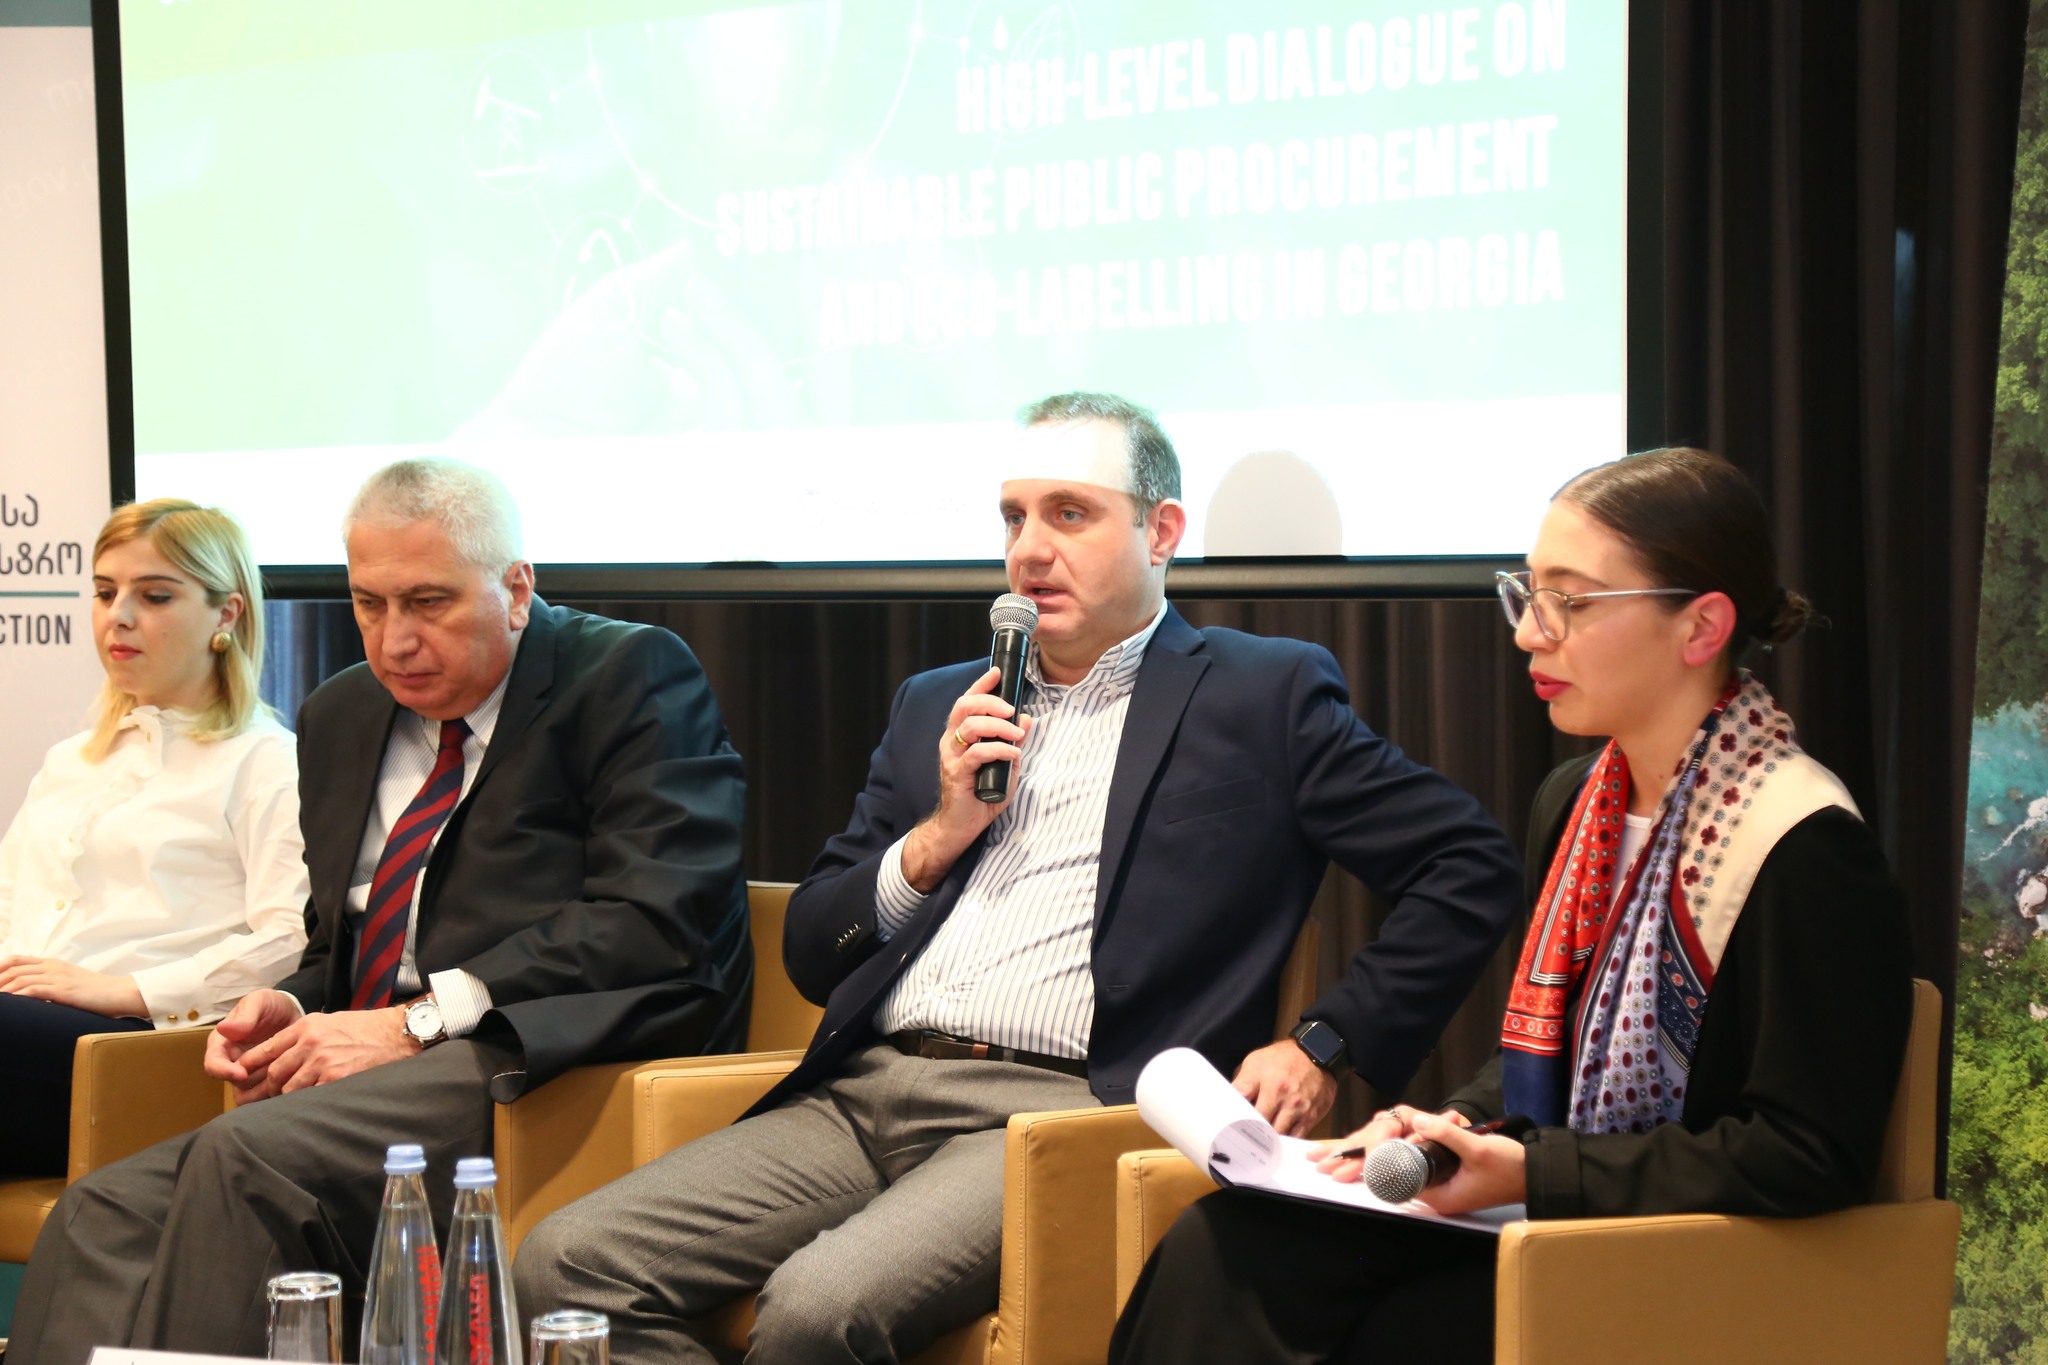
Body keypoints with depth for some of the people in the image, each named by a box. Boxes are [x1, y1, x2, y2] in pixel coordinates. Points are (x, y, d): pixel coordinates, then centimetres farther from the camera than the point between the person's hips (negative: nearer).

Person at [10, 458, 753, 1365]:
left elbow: (652, 923, -13)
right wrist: (288, 1012, 4)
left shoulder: (633, 677, 0)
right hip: (379, 1083, 7)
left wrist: (417, 1022, -15)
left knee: (242, 1159, -30)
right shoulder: (341, 719, 22)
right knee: (104, 1214, -19)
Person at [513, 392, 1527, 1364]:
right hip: (863, 1094, 6)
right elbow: (811, 955, 21)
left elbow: (1471, 868, 4)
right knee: (568, 1262, -15)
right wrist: (940, 835, 4)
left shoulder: (1263, 696, 9)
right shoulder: (939, 706, 24)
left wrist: (1327, 1046, -4)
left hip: (1054, 1109, -6)